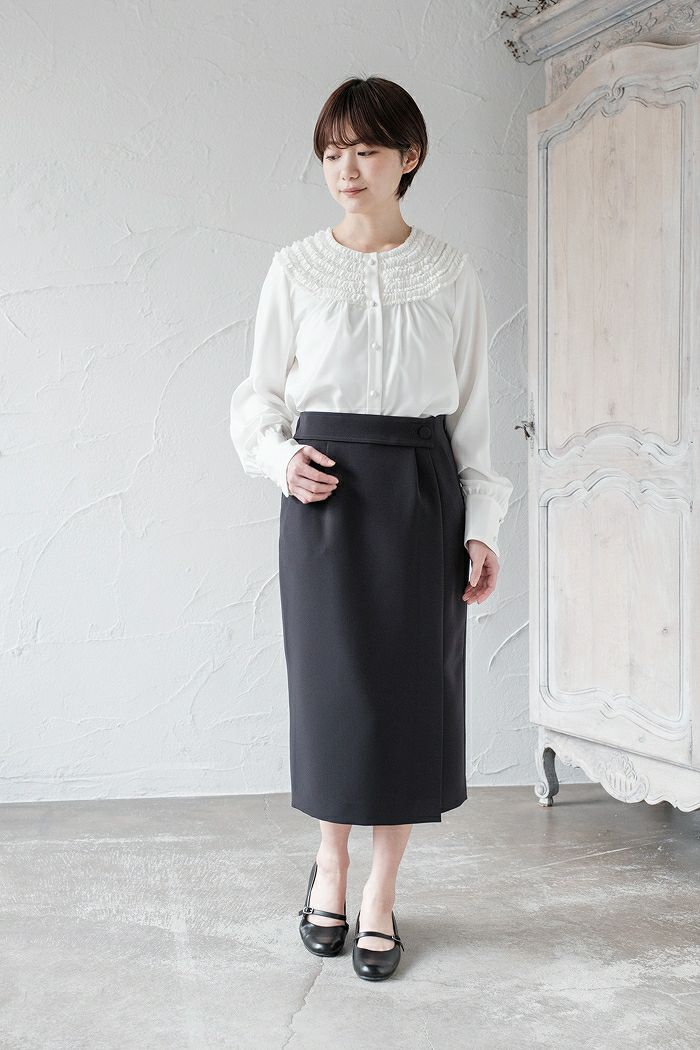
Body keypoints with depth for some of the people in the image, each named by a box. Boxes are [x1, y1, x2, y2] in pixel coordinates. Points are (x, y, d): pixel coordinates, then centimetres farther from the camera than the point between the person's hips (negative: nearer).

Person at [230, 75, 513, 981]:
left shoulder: (450, 274, 5)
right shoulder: (296, 269, 4)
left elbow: (473, 410, 6)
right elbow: (258, 395, 9)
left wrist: (482, 525, 0)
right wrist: (280, 457, -11)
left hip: (422, 489, 1)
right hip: (326, 491, 0)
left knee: (412, 686, 1)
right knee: (331, 681, 1)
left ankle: (381, 896, 15)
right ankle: (330, 863, 26)